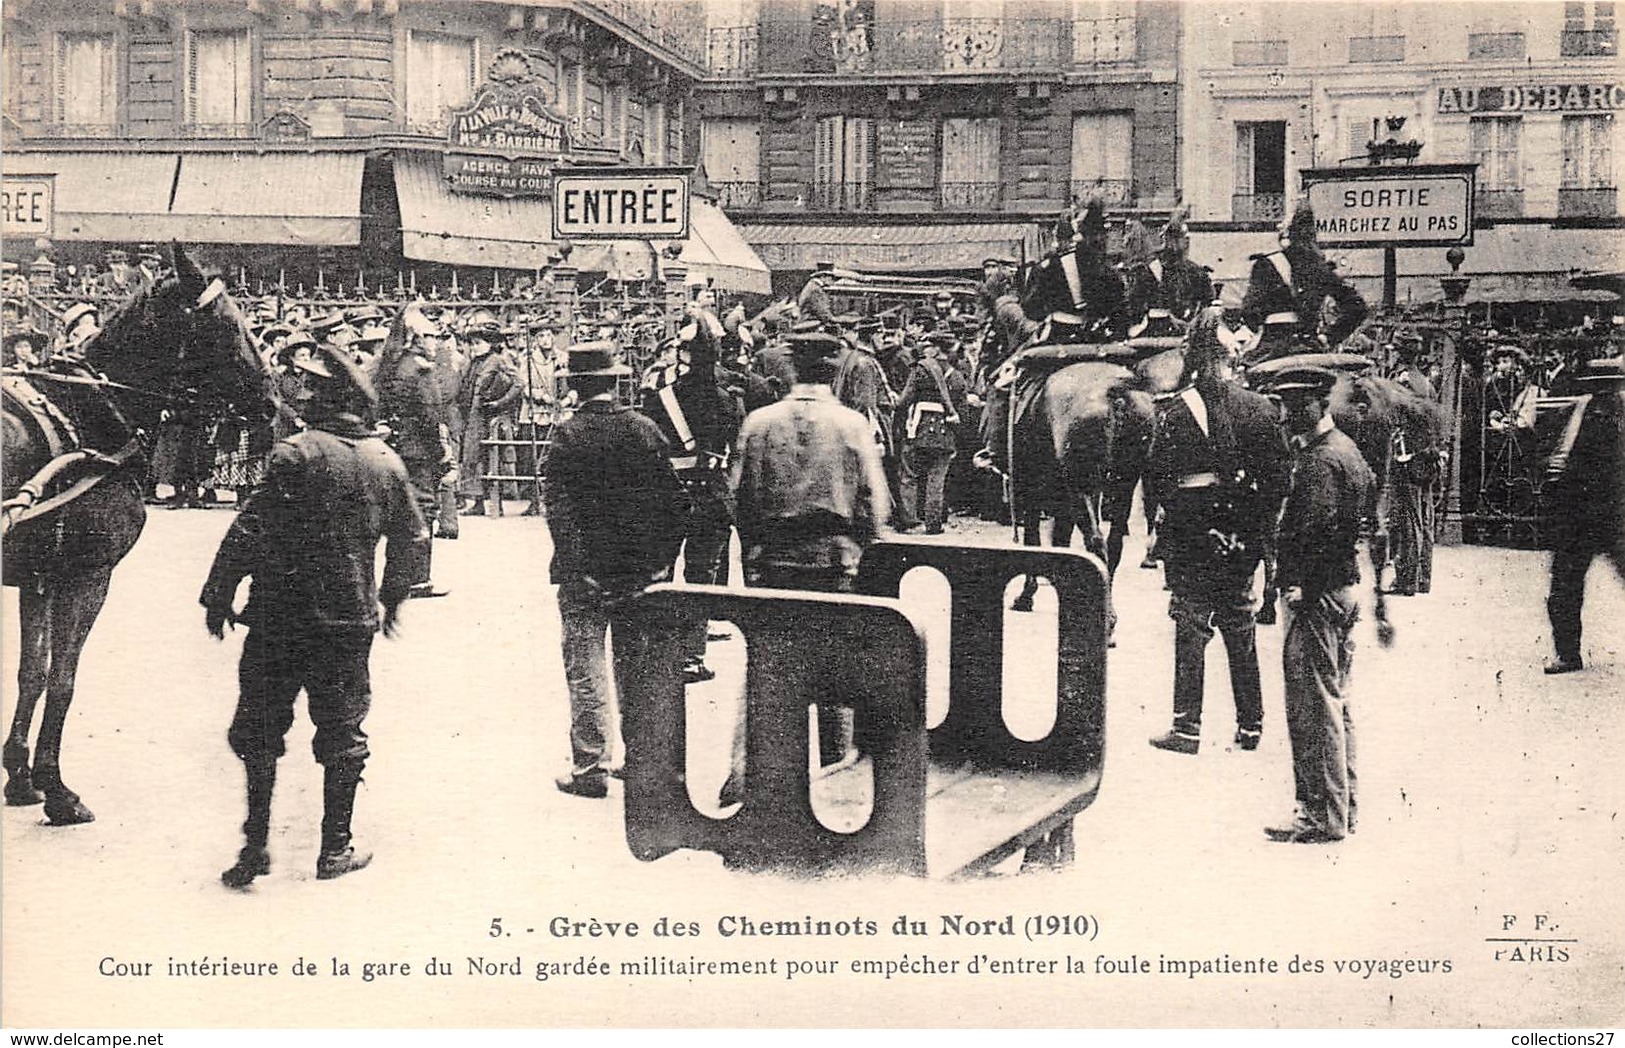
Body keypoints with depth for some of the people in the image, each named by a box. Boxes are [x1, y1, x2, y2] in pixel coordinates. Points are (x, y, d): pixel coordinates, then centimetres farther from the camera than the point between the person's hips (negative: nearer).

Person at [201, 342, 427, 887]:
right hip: (350, 619, 4)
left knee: (260, 729, 9)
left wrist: (218, 593, -4)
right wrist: (392, 596, 28)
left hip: (282, 615, -4)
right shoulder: (388, 462, 3)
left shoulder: (297, 453, -12)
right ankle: (335, 849, 17)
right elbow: (410, 538, 13)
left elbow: (251, 530, -14)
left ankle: (256, 842, 8)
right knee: (341, 732, 12)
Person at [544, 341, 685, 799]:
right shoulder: (646, 430, 2)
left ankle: (591, 766, 5)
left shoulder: (568, 434, -10)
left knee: (586, 670, 3)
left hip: (586, 572, -4)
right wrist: (662, 562, 9)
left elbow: (558, 505, -16)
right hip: (642, 571, 4)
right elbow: (673, 500, 3)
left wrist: (575, 566, -14)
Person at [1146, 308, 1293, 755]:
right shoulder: (1259, 407, -1)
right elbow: (1281, 473, 1)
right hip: (1242, 537, 3)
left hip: (1190, 534, -3)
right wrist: (1263, 525, 11)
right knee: (1242, 632, 14)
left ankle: (1187, 727, 5)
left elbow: (1155, 478, -8)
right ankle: (1250, 726, 20)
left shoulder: (1178, 410, -9)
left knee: (1190, 630, 4)